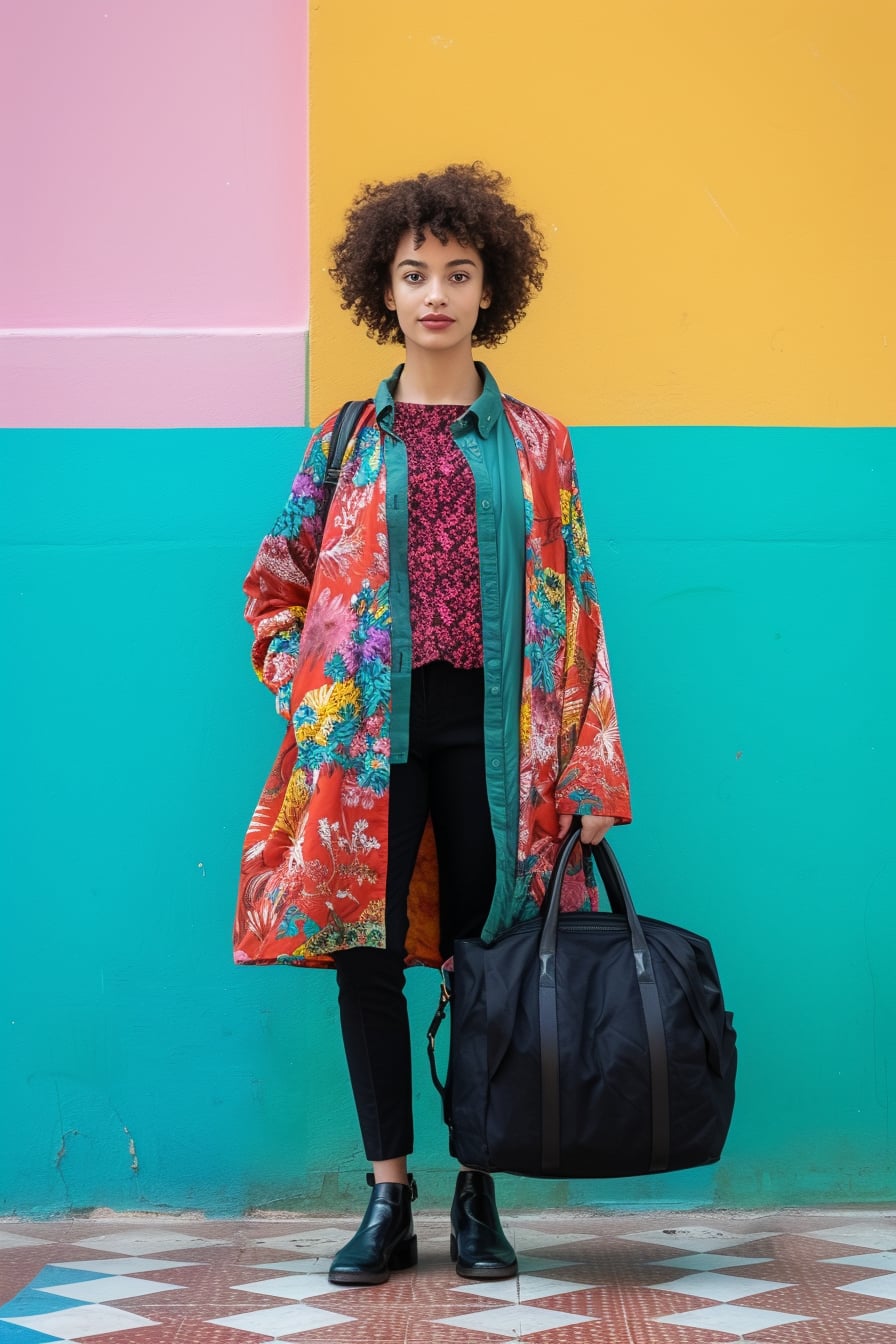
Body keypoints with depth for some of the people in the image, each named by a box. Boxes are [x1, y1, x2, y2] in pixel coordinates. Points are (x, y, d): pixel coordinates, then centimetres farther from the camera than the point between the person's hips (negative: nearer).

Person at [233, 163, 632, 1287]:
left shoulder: (533, 442, 8)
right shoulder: (348, 437, 10)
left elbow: (571, 608, 4)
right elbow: (276, 583, 17)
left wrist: (588, 770, -2)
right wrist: (305, 690, 3)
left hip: (490, 722, -1)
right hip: (368, 725, 1)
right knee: (366, 953, -2)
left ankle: (479, 1197, 14)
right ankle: (388, 1199, 9)